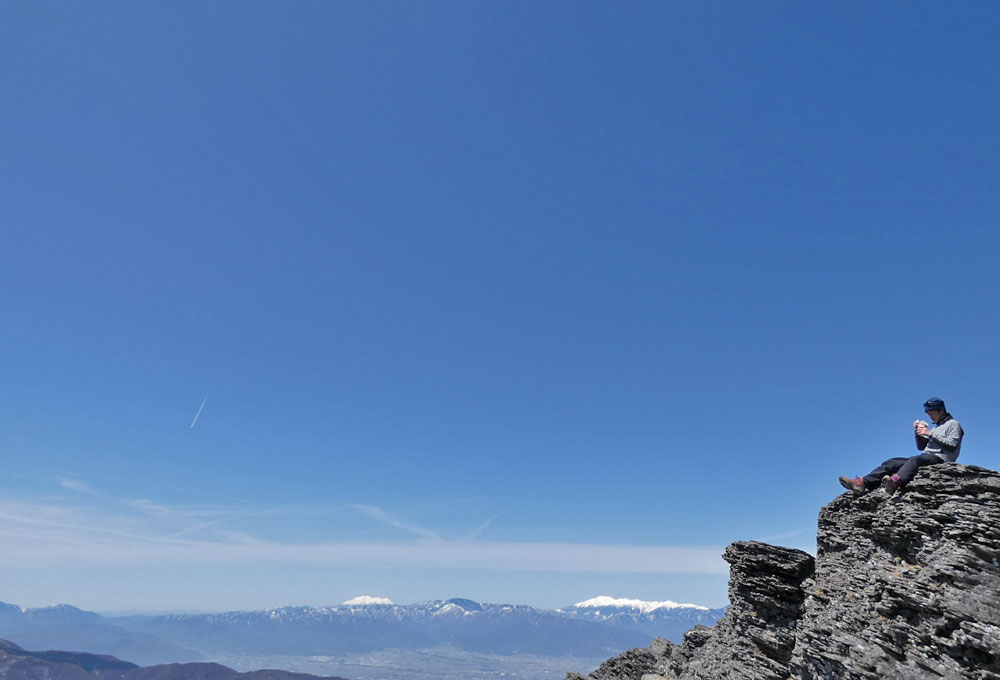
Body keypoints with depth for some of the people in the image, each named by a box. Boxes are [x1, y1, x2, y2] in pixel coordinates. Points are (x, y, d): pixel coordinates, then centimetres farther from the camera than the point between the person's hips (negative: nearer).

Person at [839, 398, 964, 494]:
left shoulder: (953, 424, 10)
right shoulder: (935, 428, 34)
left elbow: (952, 444, -8)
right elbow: (921, 446, 26)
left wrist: (930, 434, -11)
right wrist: (917, 432, 10)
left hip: (940, 459, -8)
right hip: (926, 457, 8)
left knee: (915, 459, -39)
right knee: (892, 462, -12)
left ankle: (895, 482, -69)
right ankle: (864, 483, -31)